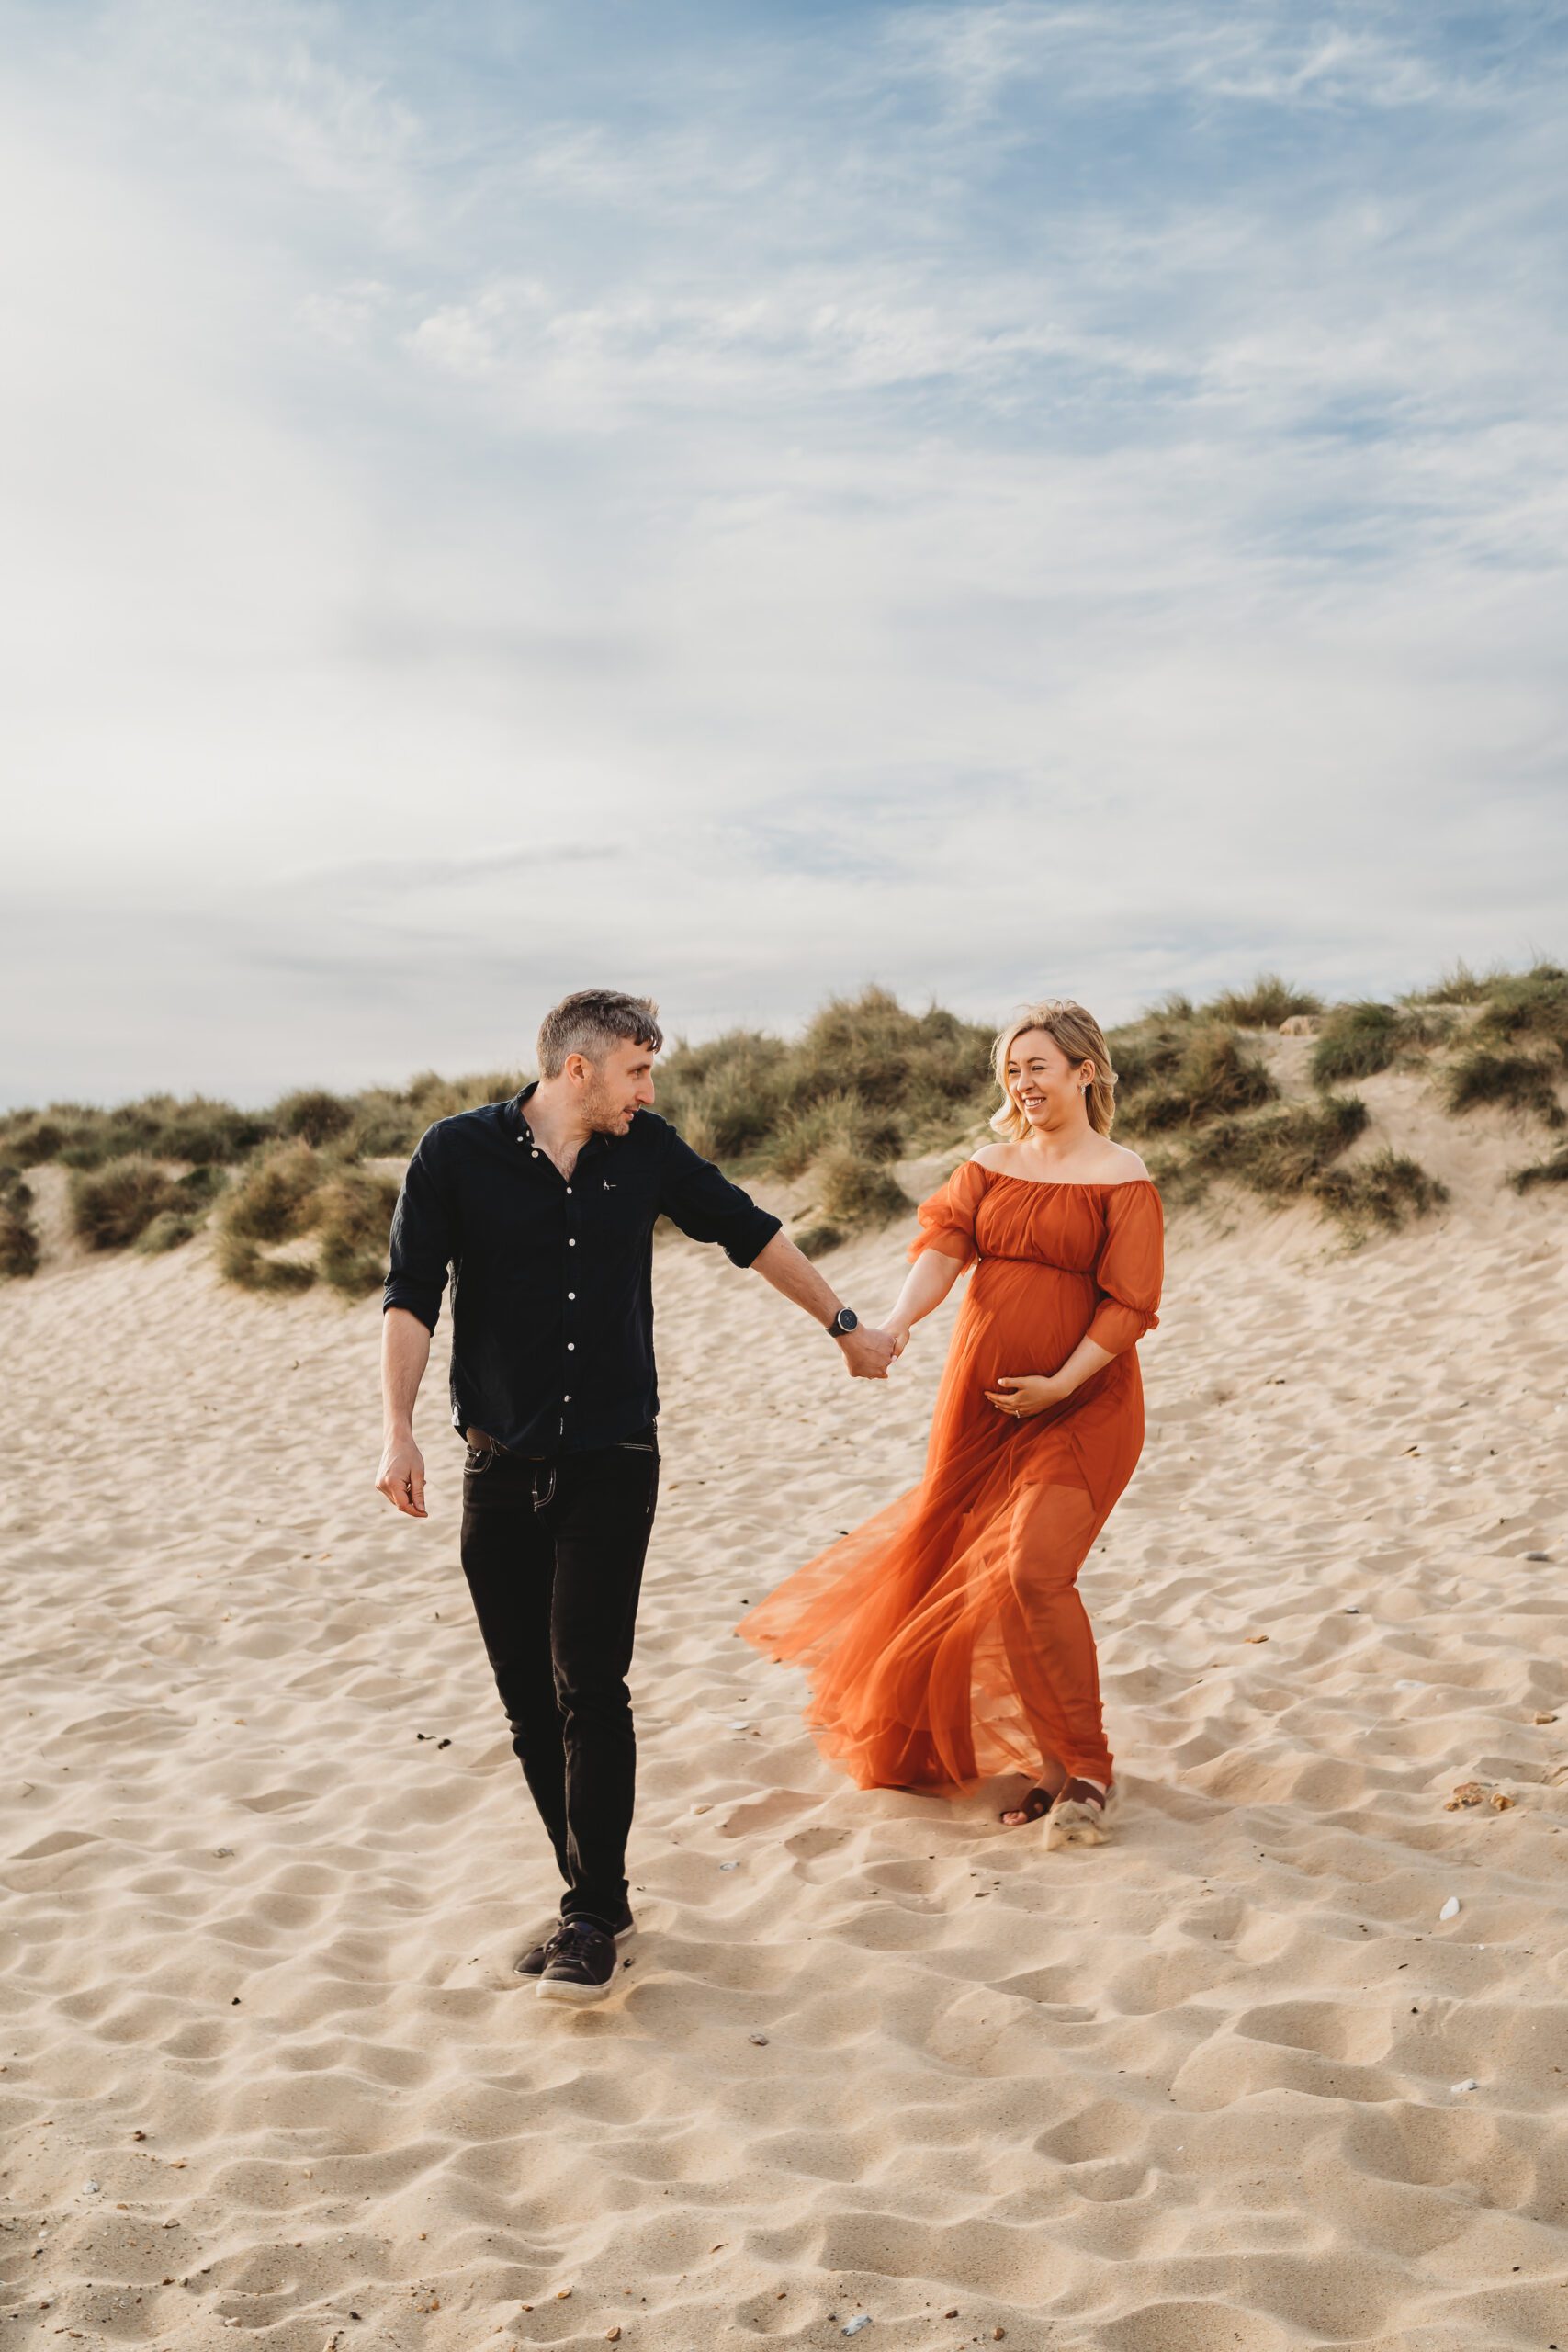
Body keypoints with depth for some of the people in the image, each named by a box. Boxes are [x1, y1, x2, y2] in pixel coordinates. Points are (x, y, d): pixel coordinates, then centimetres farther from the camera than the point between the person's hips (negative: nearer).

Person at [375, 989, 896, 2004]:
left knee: (589, 1687, -9)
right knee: (528, 1700, 5)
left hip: (611, 1462, 0)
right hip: (501, 1466, 0)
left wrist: (847, 1327, 22)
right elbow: (412, 1298, -3)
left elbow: (752, 1232, 15)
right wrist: (400, 1430, -14)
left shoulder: (645, 1151, 4)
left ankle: (594, 1913, 2)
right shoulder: (459, 1151, -3)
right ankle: (595, 1895, 20)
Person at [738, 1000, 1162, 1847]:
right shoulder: (989, 1165, 9)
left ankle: (1086, 1769, -6)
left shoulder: (1122, 1180, -5)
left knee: (1033, 1571, -21)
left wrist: (1059, 1384, -17)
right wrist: (898, 1321, -24)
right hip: (978, 1398, 6)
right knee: (965, 1574, 9)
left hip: (1078, 1405, -5)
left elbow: (1129, 1305, -9)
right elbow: (942, 1246, -6)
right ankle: (1054, 1761, 29)